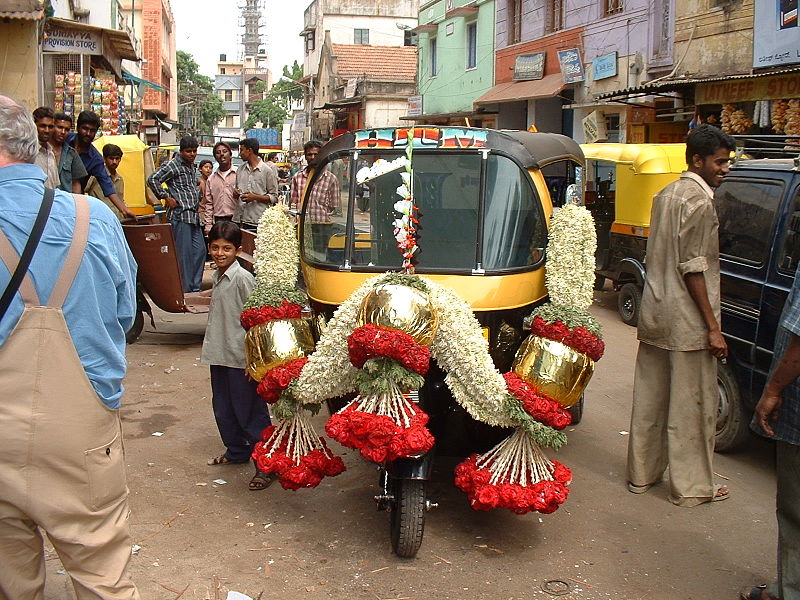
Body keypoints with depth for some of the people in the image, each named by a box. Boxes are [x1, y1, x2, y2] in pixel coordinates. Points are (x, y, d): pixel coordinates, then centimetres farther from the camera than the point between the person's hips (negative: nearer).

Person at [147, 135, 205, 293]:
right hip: (180, 214, -9)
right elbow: (152, 180, -16)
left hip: (193, 215, 9)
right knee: (184, 253, -6)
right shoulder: (173, 165, -8)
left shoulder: (191, 165, 18)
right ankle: (185, 290, -1)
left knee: (200, 250, 8)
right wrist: (166, 198, -13)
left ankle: (196, 287, 16)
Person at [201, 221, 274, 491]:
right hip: (219, 356, 9)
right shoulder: (217, 277, 11)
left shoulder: (243, 279, -15)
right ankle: (236, 451, 36)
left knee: (250, 413, -3)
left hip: (240, 358, -9)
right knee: (223, 409, 18)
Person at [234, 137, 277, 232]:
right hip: (239, 220, 5)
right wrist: (235, 194, 2)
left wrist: (255, 197, -14)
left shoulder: (267, 171, 0)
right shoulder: (240, 170, 17)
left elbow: (274, 197, -2)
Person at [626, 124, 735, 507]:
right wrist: (712, 326, -16)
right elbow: (692, 268, -19)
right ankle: (692, 486, 11)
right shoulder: (698, 201, -14)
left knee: (649, 398, 14)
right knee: (691, 404, 1)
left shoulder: (665, 195, 14)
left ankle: (642, 472, 24)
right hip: (686, 321, -9)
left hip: (654, 314, 9)